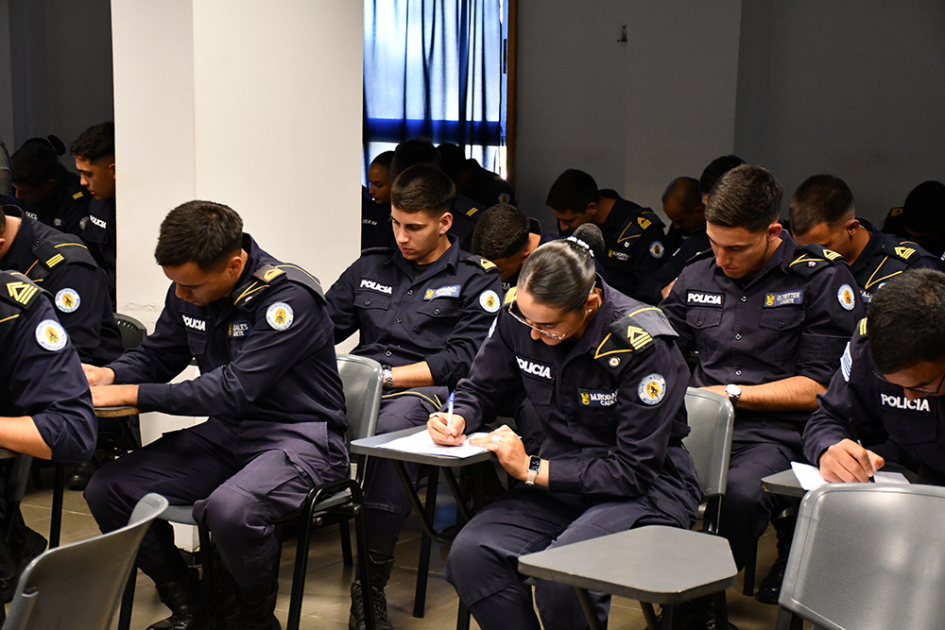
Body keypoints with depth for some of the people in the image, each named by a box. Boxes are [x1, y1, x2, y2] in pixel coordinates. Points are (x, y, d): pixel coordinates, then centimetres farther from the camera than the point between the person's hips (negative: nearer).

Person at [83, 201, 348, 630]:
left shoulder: (289, 297, -21)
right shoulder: (186, 292, 2)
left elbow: (235, 390, -25)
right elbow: (156, 356, 18)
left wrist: (132, 394, -21)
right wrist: (107, 375, -5)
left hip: (297, 436, -8)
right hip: (226, 433, 8)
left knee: (230, 509, -37)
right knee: (106, 489, -5)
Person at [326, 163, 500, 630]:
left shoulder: (476, 280, 11)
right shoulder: (370, 268, 25)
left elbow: (461, 359, -1)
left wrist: (385, 375, -10)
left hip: (423, 391, -4)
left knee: (393, 426, -41)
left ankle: (372, 585, -30)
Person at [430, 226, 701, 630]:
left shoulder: (643, 343, -21)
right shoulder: (519, 316, -5)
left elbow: (635, 471, -20)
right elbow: (480, 388, 13)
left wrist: (532, 470, -21)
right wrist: (457, 419, -11)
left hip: (645, 489, -5)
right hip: (562, 475, 5)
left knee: (560, 577, -33)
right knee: (469, 554, -22)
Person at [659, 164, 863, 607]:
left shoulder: (822, 278, 0)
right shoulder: (696, 276, 16)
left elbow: (818, 388, -3)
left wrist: (731, 394, -6)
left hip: (777, 434, -4)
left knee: (740, 492, -37)